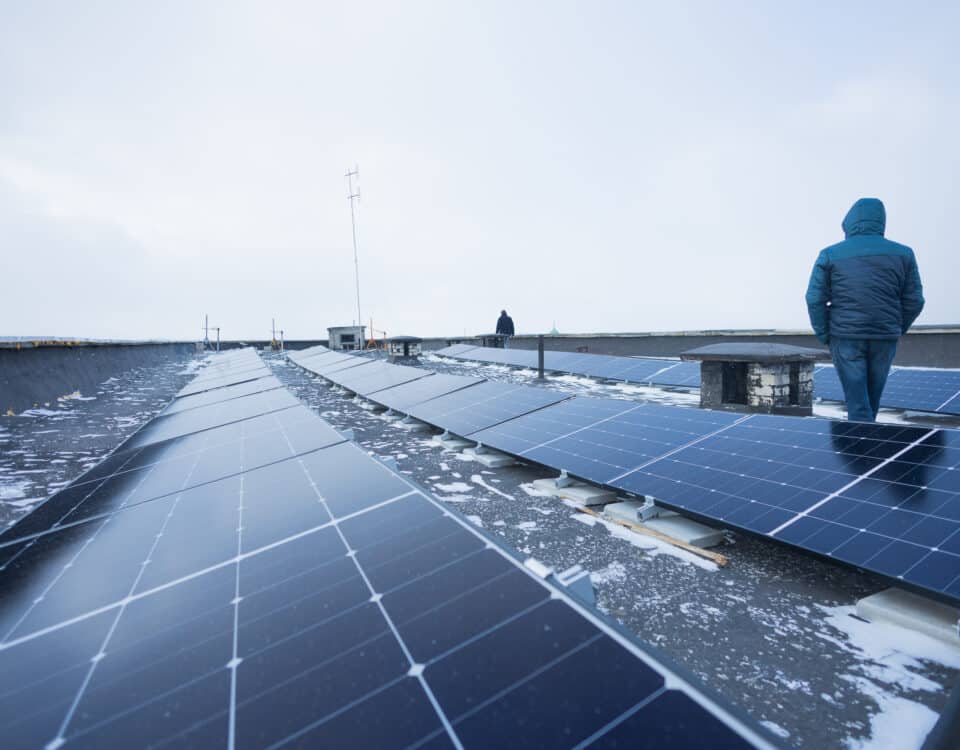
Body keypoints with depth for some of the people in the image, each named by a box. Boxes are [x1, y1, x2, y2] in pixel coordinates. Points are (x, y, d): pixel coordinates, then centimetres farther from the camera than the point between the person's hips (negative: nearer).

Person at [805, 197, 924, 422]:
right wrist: (896, 330, 16)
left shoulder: (830, 255, -2)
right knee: (872, 398, 17)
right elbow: (914, 300, 5)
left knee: (857, 401, 1)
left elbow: (815, 298, -7)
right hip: (885, 339, 3)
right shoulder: (903, 254, 5)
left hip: (845, 338, -3)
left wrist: (824, 336, 1)